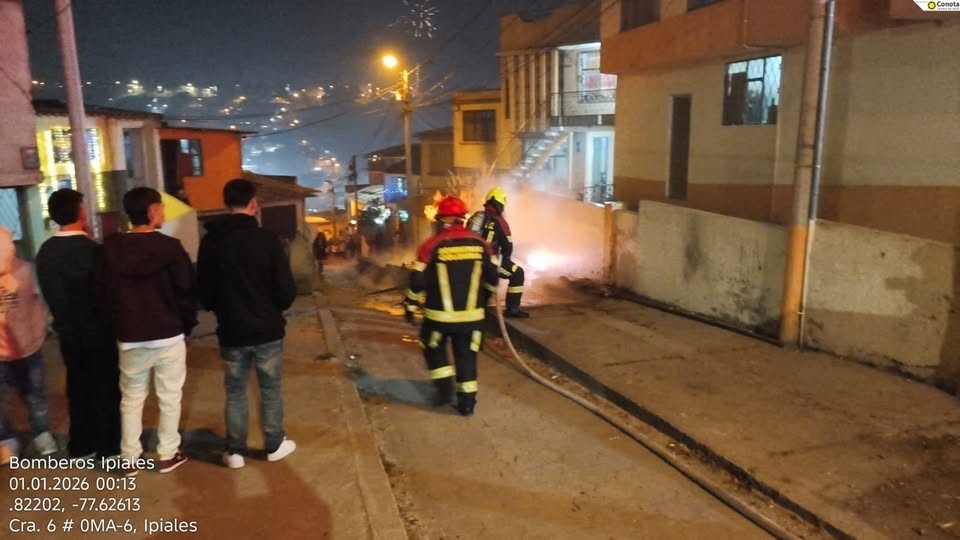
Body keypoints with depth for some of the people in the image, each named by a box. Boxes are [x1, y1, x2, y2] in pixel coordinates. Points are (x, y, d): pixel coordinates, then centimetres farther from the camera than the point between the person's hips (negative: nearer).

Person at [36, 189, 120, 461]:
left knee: (78, 387, 17)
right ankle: (109, 446, 19)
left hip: (68, 332, 5)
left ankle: (81, 446, 27)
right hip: (98, 332, -5)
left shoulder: (45, 251, -4)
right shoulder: (91, 250, -21)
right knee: (106, 388, 9)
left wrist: (64, 319, 15)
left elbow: (49, 292, 3)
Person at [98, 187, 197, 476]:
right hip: (169, 335, -3)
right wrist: (187, 324, 7)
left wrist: (118, 325, 17)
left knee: (131, 399, 15)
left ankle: (130, 458, 21)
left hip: (129, 337, 3)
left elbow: (103, 291, 6)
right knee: (169, 397, 9)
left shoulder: (111, 249, -1)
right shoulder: (169, 247, -12)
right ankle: (168, 454, 17)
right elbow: (187, 290, -8)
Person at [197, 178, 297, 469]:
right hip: (267, 329, -2)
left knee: (235, 391, 13)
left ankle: (235, 451, 20)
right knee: (270, 389, 12)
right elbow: (286, 290, -12)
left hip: (231, 331, 2)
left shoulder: (210, 242, -4)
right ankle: (275, 445, 23)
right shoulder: (267, 239, -13)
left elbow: (204, 292, 3)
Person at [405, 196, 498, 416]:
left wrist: (411, 306, 6)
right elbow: (492, 278, 5)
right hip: (471, 315, 2)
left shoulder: (432, 245, -9)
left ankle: (444, 387, 16)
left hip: (439, 315, -2)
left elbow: (418, 281, -8)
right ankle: (467, 401, 15)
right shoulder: (480, 244, -2)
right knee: (466, 355, 14)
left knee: (433, 347, 23)